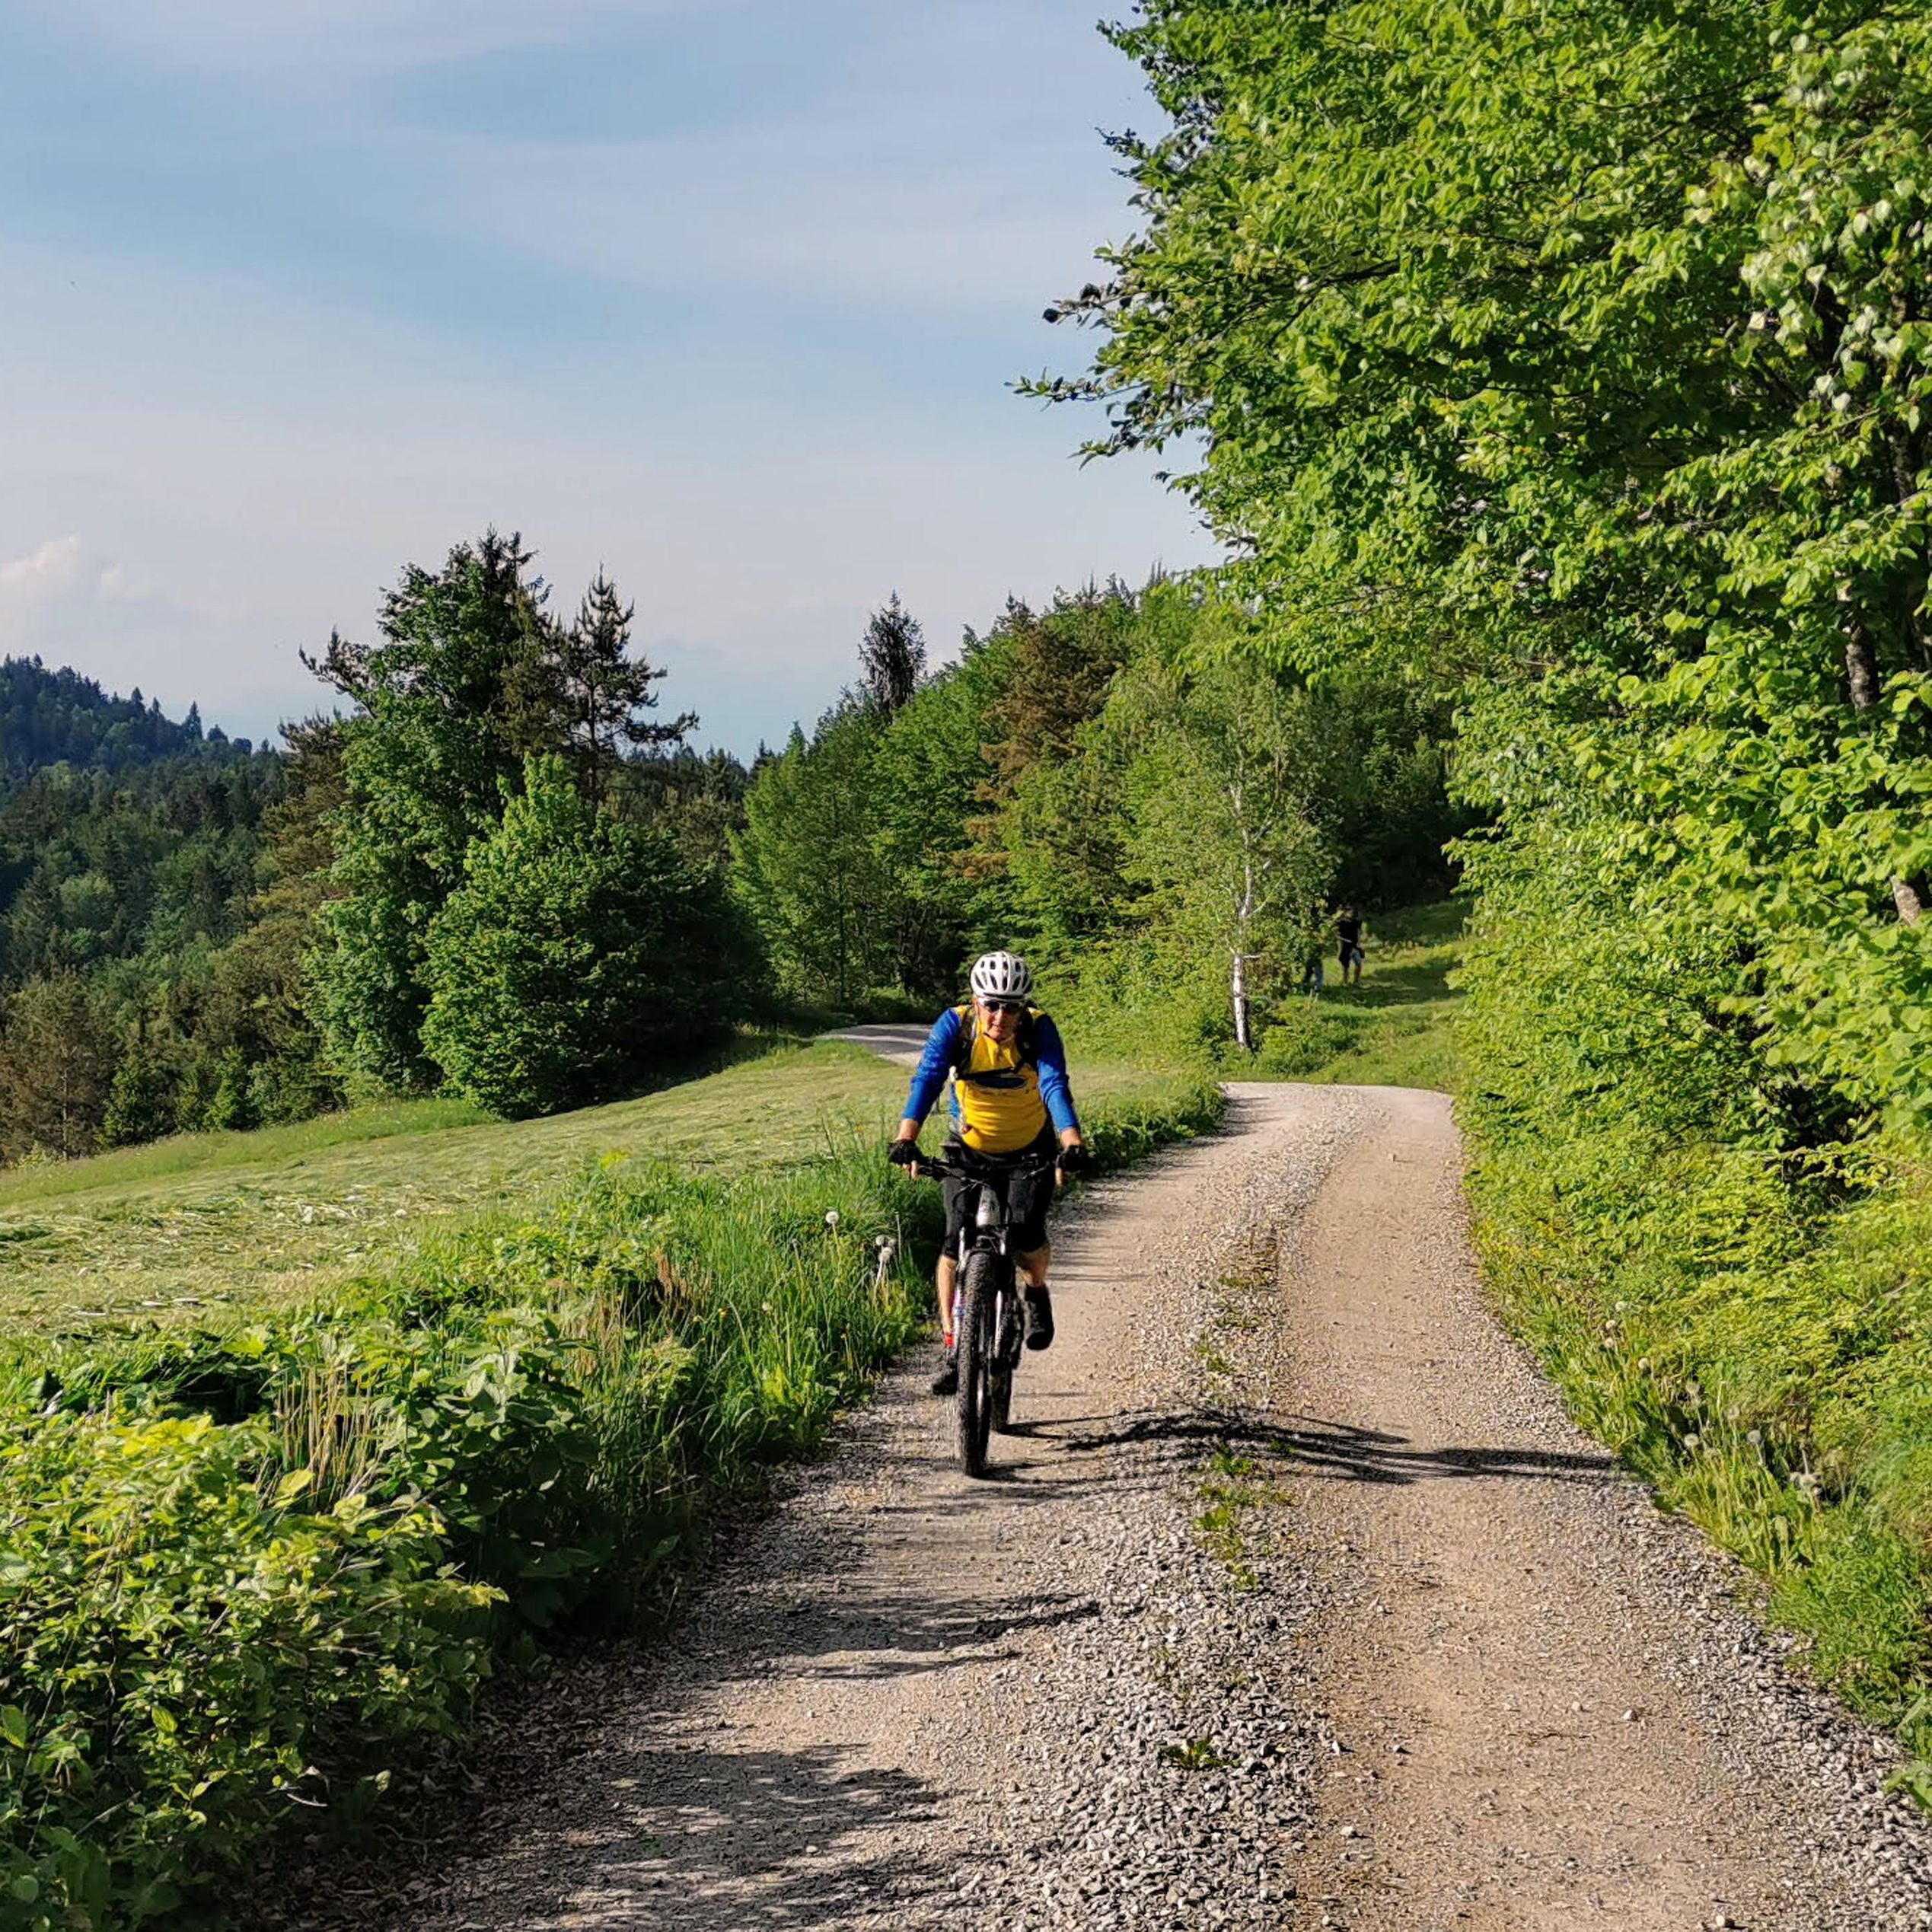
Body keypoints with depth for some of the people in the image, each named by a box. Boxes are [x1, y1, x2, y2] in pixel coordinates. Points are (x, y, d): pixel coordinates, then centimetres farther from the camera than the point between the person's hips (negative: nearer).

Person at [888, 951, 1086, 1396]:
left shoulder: (1039, 1029, -21)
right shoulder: (955, 1025, -20)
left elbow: (1055, 1086, -32)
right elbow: (927, 1080, -31)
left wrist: (1072, 1143, -49)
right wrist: (906, 1138, -46)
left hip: (1031, 1151, -1)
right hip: (971, 1150, 1)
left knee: (1026, 1236, -19)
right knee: (956, 1242, -12)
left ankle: (1036, 1291, 15)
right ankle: (953, 1349, -3)